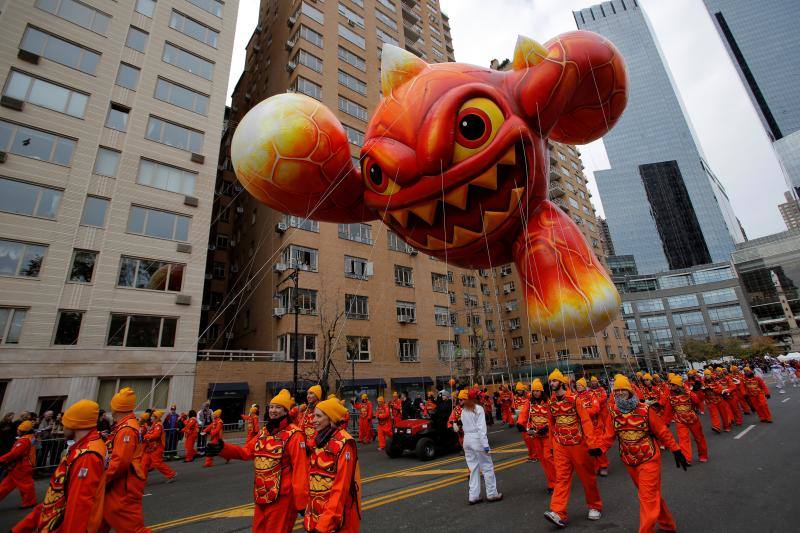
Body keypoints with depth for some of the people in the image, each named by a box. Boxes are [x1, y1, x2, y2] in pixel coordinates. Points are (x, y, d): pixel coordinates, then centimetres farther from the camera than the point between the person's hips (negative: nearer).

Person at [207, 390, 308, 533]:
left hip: (281, 497, -8)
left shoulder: (293, 434, -18)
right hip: (261, 495, 8)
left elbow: (300, 469, -21)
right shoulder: (263, 432, 8)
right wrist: (223, 448, -9)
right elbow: (246, 451, 6)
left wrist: (301, 501, -23)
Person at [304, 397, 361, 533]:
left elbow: (341, 486, -22)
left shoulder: (343, 443, -19)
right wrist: (309, 515, 9)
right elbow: (313, 479, 9)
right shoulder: (319, 440, 5)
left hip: (336, 519, -7)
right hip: (316, 515, 7)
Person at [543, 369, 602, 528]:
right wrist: (554, 444, 17)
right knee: (561, 478, 0)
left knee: (587, 476, 13)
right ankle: (558, 512, -2)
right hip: (560, 446, 4)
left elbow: (586, 421, -15)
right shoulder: (550, 402, 2)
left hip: (579, 444, -4)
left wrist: (591, 444, -20)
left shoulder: (574, 399, -13)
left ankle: (595, 506, 34)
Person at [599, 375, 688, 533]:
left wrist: (676, 450, -5)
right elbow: (609, 435, -7)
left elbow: (662, 431, -6)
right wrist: (599, 448, -21)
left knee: (647, 497, -3)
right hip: (629, 462, 4)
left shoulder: (645, 409, -16)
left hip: (649, 459, -4)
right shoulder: (612, 411, -8)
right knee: (651, 495, 22)